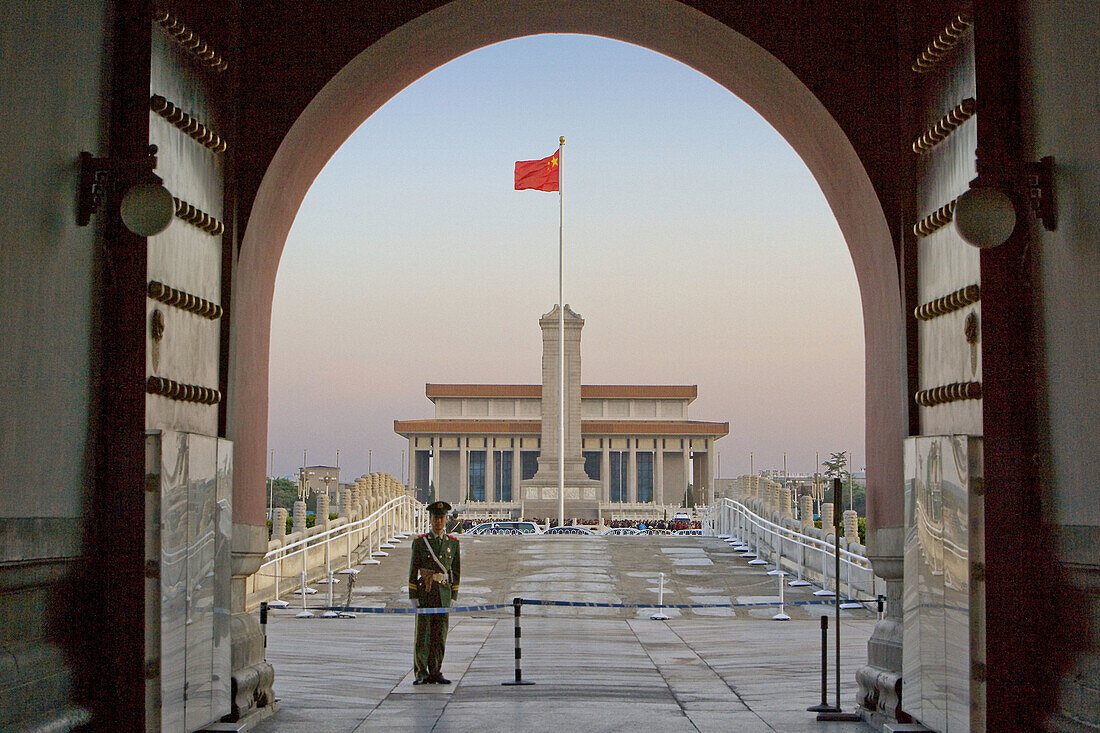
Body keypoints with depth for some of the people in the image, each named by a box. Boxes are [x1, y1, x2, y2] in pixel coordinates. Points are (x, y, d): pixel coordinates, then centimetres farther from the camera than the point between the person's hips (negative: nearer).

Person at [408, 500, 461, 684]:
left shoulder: (453, 543, 9)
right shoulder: (420, 542, 0)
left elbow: (456, 571, 12)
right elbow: (413, 571, 0)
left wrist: (453, 596, 6)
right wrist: (413, 596, -6)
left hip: (444, 594, 3)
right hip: (425, 592, -3)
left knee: (440, 635, 4)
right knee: (423, 635, -1)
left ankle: (435, 673, 11)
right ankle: (421, 674, 3)